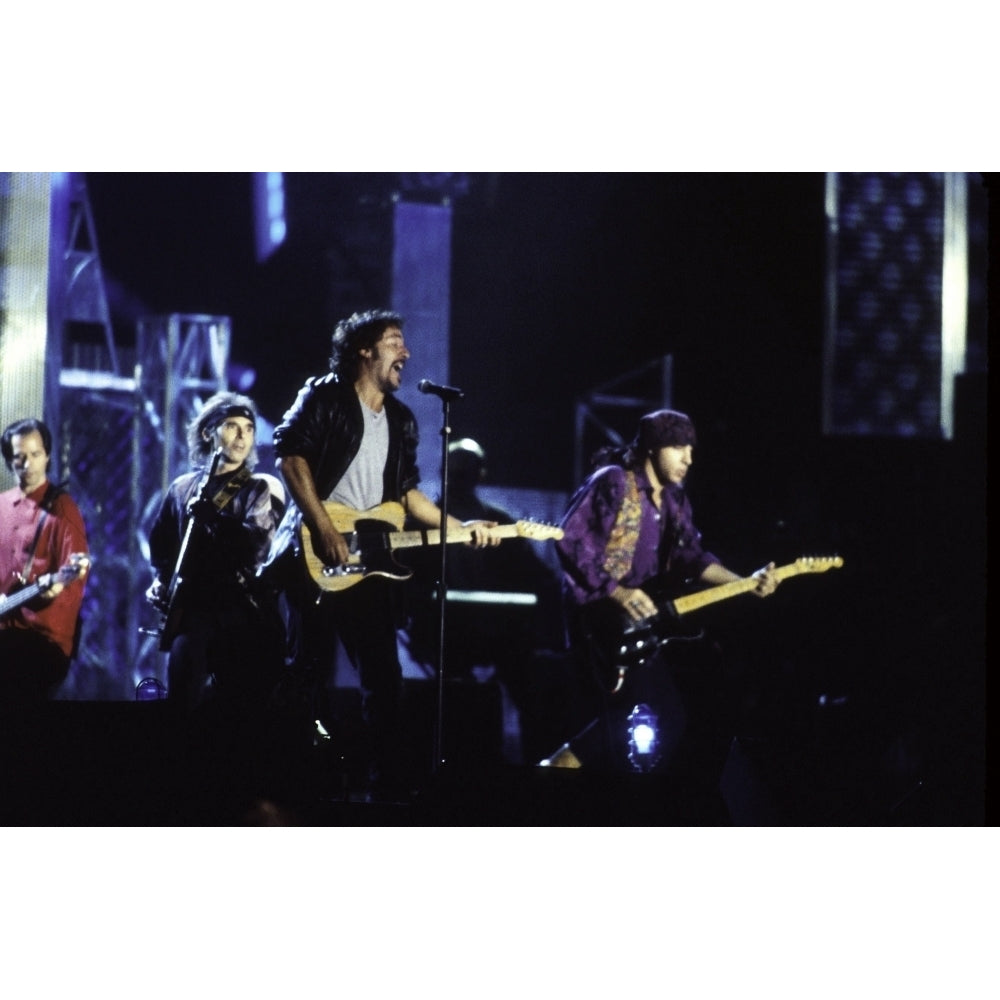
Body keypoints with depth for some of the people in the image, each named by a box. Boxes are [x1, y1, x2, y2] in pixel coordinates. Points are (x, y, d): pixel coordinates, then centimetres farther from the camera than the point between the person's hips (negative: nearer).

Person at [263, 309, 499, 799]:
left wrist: (461, 527, 9)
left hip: (369, 564, 6)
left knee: (384, 676, 3)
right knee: (310, 673, -5)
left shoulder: (401, 420, 18)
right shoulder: (324, 396, -2)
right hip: (317, 558, -6)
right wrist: (325, 529, -18)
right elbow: (290, 454, -12)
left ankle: (390, 783, 6)